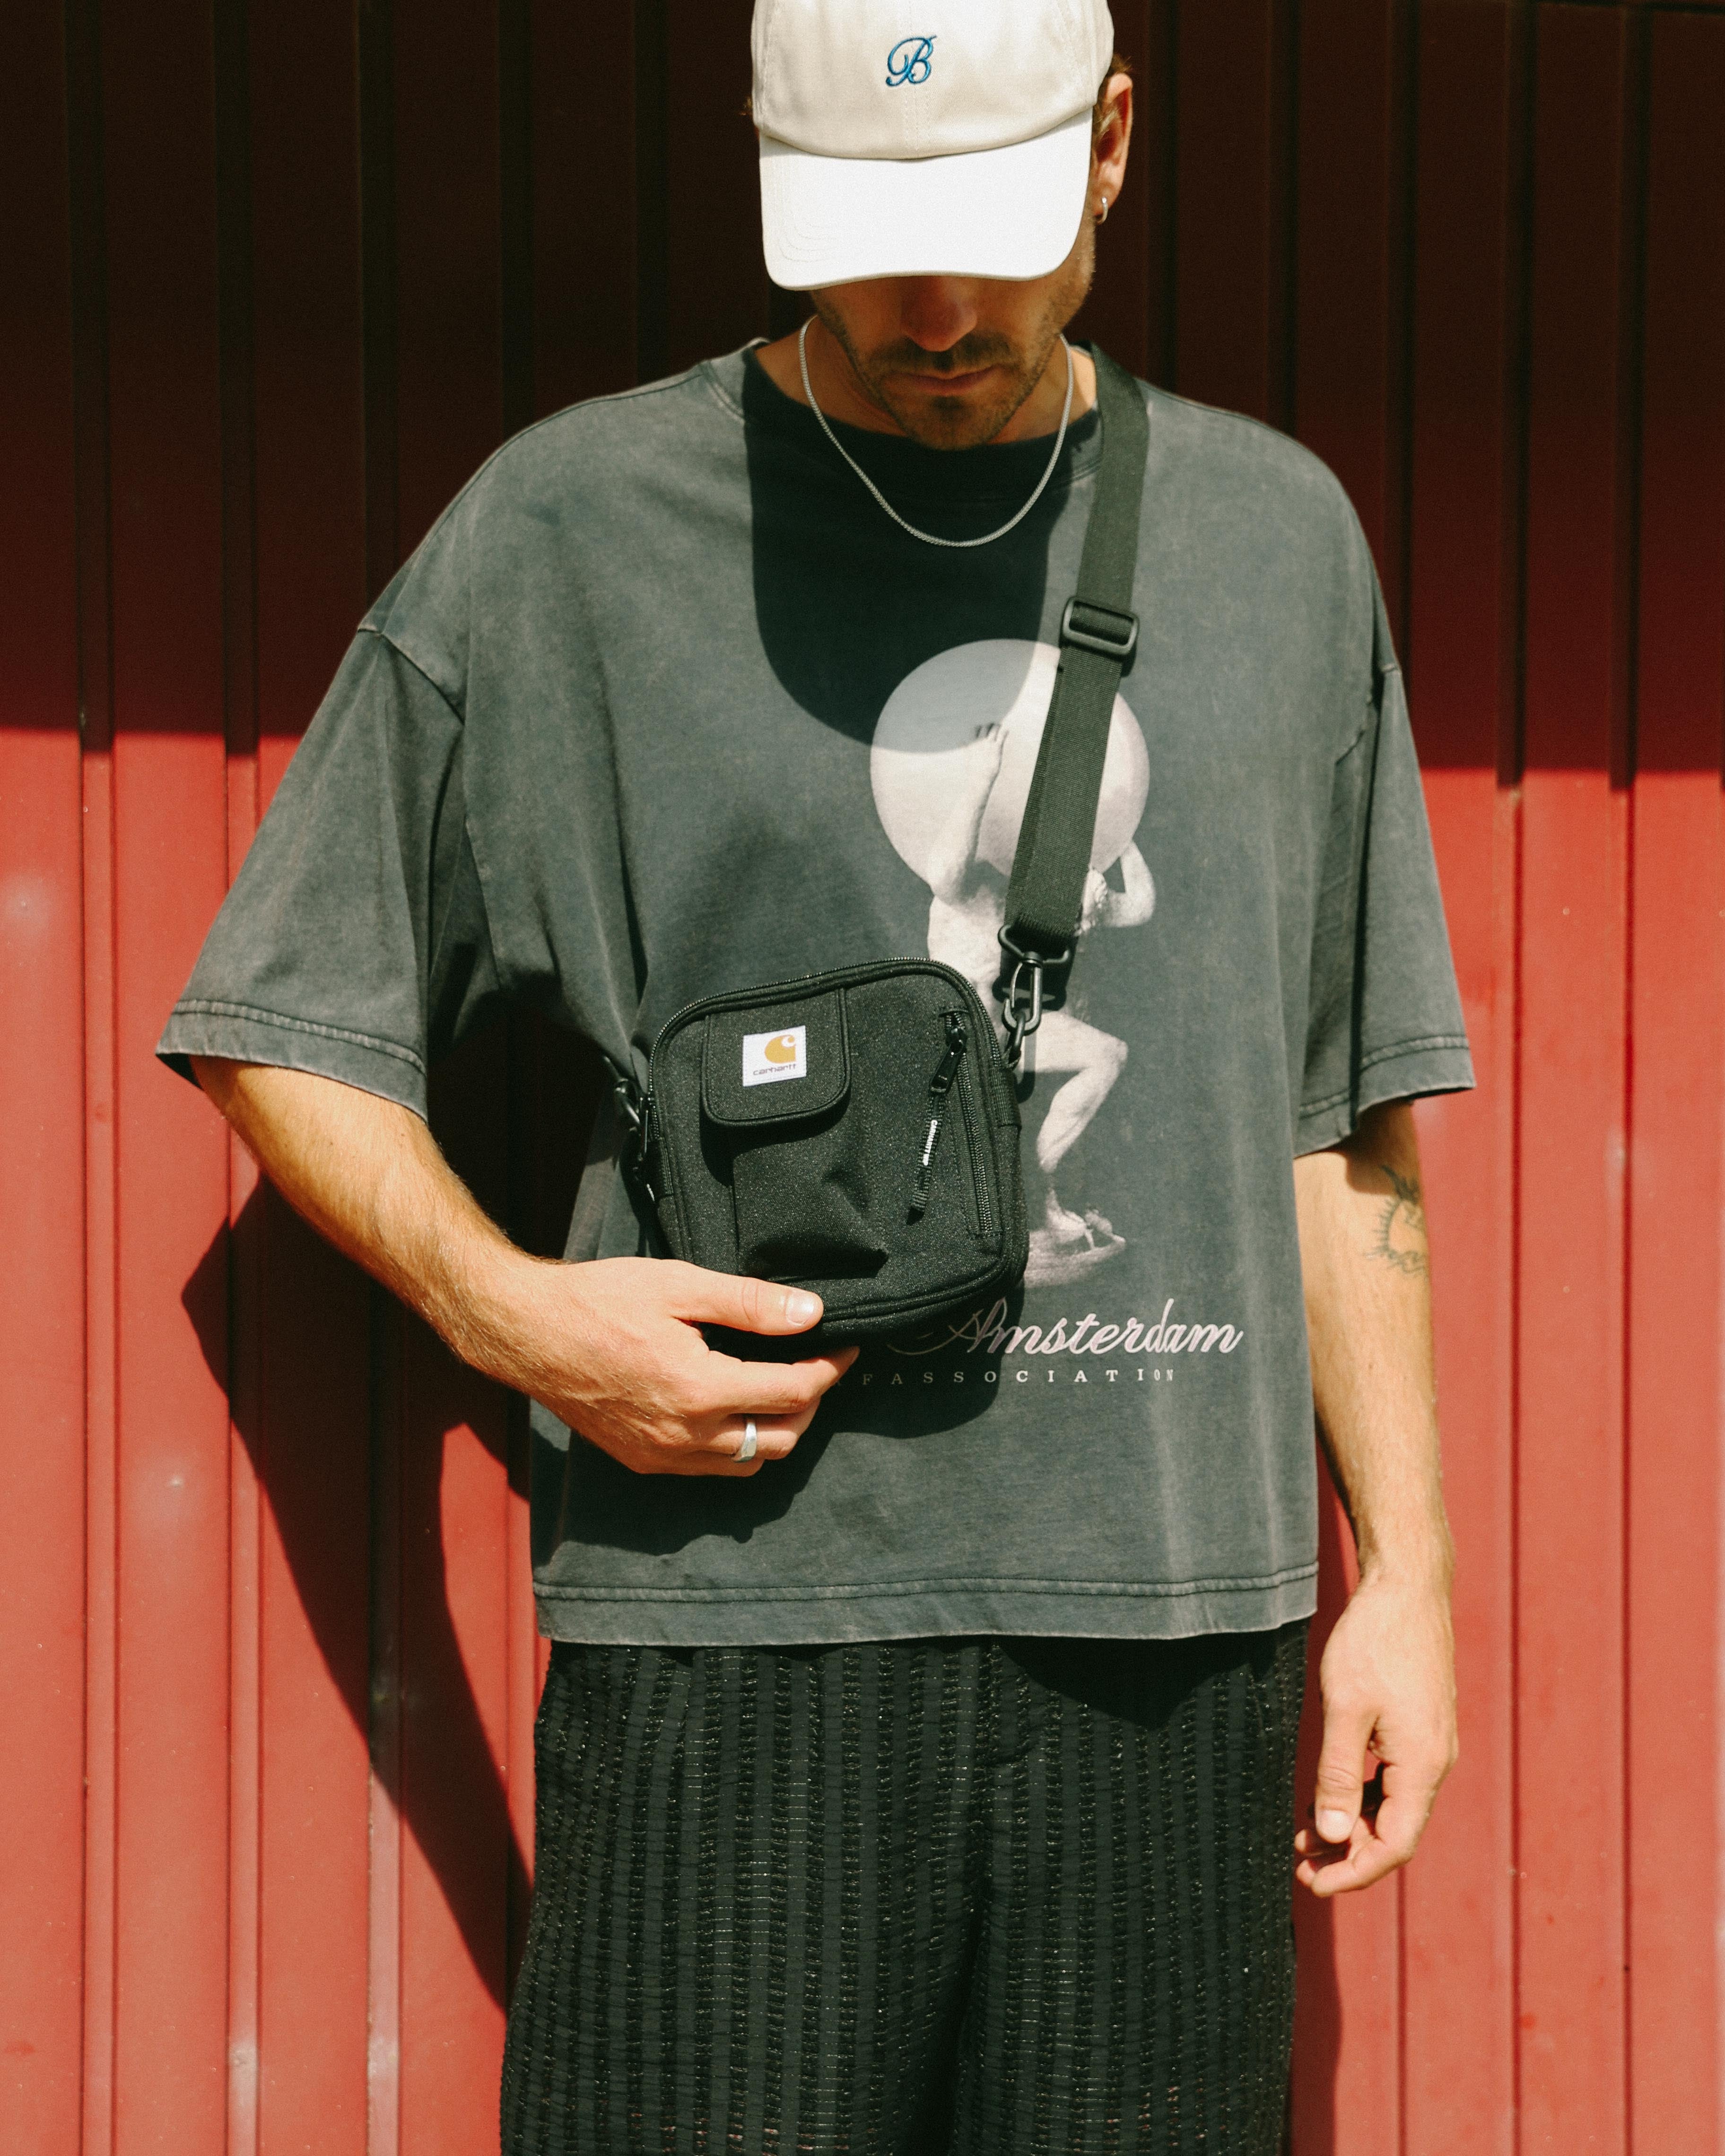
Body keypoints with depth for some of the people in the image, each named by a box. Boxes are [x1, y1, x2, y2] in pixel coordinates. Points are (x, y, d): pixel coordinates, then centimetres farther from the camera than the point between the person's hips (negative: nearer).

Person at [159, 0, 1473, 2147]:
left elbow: (1345, 1120, 15)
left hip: (1182, 1626, 3)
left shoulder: (1280, 536, 12)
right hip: (738, 1620, -2)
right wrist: (507, 1309, -8)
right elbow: (282, 1022, 7)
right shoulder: (568, 526, 2)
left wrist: (1402, 1566, 11)